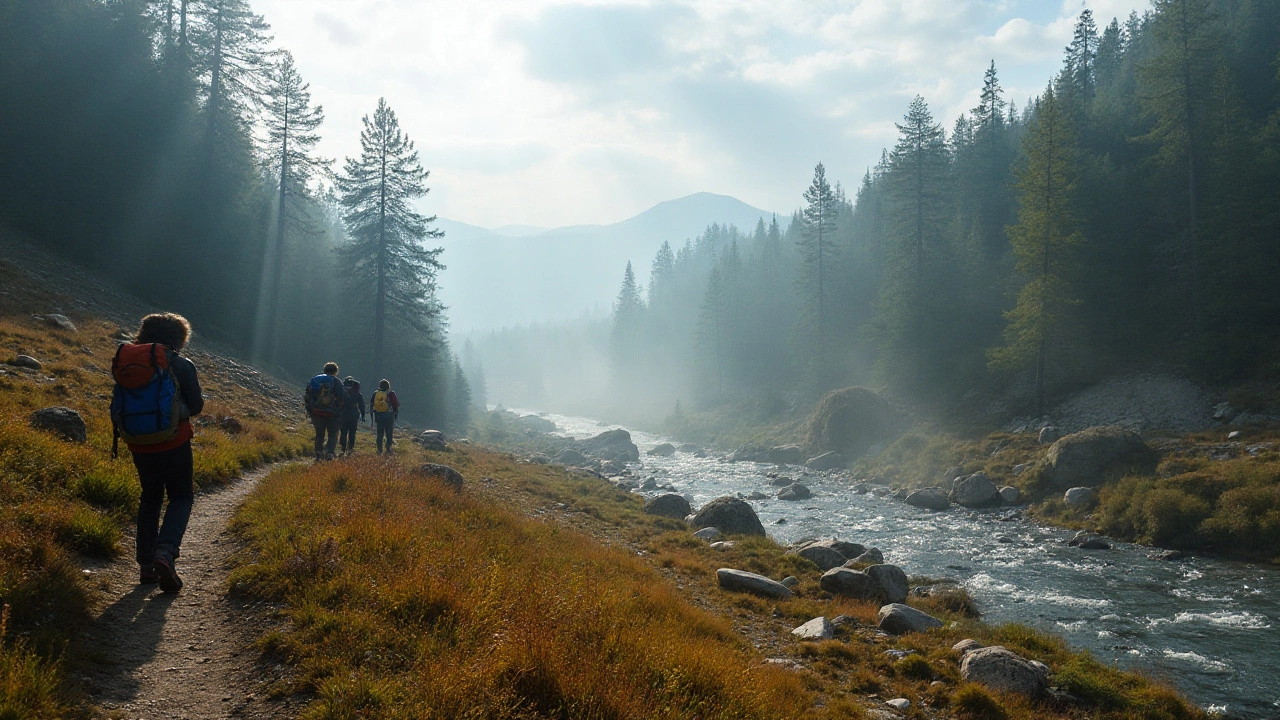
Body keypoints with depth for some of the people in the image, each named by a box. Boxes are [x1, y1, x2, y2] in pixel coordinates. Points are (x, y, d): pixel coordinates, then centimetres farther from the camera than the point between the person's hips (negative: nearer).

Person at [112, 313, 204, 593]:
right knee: (181, 498, 8)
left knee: (150, 498, 20)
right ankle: (166, 552, -16)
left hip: (138, 444, 4)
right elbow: (196, 407, -3)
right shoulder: (181, 365, -8)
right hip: (174, 443, -4)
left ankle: (146, 564, 18)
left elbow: (117, 406, 5)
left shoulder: (125, 362, 3)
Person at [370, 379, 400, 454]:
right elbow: (396, 405, -4)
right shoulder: (390, 393, -5)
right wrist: (396, 415, 7)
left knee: (380, 434, 8)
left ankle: (379, 450, 8)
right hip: (389, 416, -3)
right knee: (389, 433, 2)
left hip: (378, 416, 3)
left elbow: (371, 405, 8)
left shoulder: (375, 394, 4)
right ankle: (388, 449, -1)